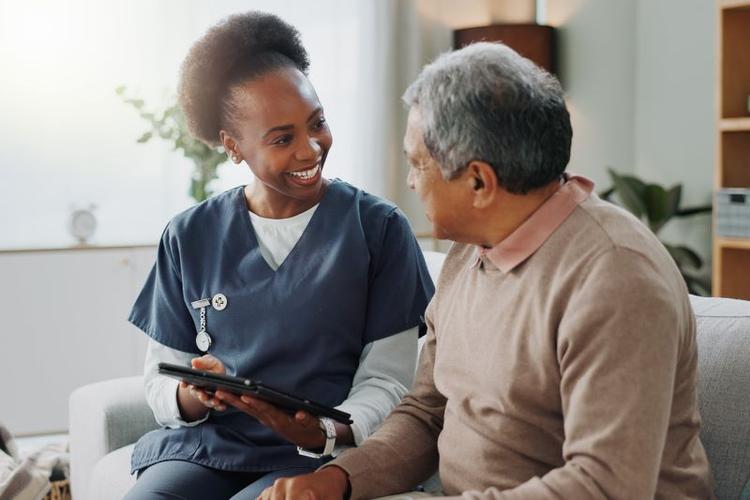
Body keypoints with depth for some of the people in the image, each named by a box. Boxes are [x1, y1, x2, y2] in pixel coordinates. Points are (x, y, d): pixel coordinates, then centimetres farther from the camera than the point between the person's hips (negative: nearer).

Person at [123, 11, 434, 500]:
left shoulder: (379, 228, -1)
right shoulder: (190, 237, 6)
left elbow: (386, 380, -2)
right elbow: (161, 380, 8)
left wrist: (326, 434, -21)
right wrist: (192, 396, -15)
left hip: (321, 458, -2)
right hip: (204, 445, 3)